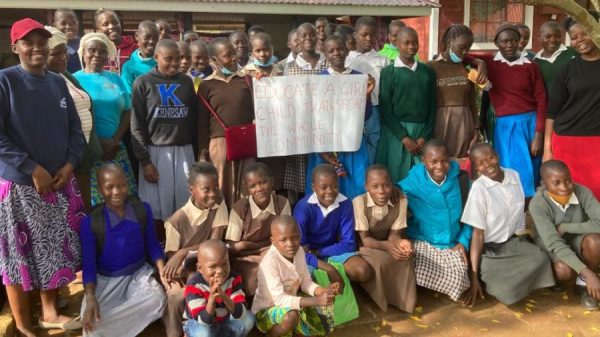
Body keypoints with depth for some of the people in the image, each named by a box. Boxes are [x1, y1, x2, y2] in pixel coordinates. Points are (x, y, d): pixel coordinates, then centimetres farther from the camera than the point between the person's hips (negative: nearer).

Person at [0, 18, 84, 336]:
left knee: (55, 250, 14)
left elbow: (75, 128, 11)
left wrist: (69, 164, -4)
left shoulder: (58, 82, 7)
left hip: (59, 182, 5)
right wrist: (33, 169, -15)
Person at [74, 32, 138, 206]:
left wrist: (114, 141, -5)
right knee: (92, 201, -4)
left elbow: (127, 113, 9)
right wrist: (98, 143, -11)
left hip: (117, 150, 3)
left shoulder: (116, 79, 13)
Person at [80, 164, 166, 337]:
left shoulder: (143, 210, -6)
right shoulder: (91, 222, -12)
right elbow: (89, 263, -10)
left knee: (157, 300, -31)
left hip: (139, 273, 2)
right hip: (105, 279, -2)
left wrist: (163, 271, -14)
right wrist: (90, 298, -26)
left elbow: (152, 244, 4)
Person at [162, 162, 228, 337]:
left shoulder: (219, 203, -11)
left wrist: (184, 252, -28)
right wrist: (176, 272, -33)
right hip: (182, 269, -2)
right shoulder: (177, 220, -19)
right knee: (177, 296, -31)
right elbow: (171, 256, -12)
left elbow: (215, 242, -17)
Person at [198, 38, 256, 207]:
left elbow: (255, 110, 10)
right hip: (220, 143, -1)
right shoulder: (206, 85, 3)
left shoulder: (246, 79, 6)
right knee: (222, 190, 6)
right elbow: (203, 122, 4)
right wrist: (203, 153, 2)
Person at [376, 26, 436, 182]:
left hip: (422, 131, 3)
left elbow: (432, 106, 8)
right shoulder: (389, 72, 0)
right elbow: (385, 109, -5)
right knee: (396, 177, 0)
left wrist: (425, 136, -4)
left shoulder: (428, 72, 10)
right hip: (396, 132, -3)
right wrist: (404, 137, -10)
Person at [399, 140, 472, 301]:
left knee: (458, 277, -21)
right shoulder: (413, 182, -9)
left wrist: (464, 241, -2)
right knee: (422, 275, -26)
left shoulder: (460, 179, -3)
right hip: (422, 242, -2)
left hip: (453, 244, 2)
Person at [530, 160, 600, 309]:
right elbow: (554, 243, -33)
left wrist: (564, 227, -28)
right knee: (564, 271, -33)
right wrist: (587, 272, -41)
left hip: (576, 241, 3)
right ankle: (553, 275, 7)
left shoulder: (582, 192, -21)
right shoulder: (538, 204, -28)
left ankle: (584, 283, -3)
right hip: (552, 248, -2)